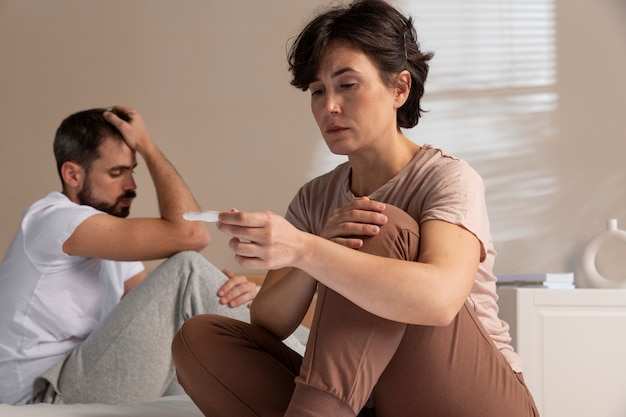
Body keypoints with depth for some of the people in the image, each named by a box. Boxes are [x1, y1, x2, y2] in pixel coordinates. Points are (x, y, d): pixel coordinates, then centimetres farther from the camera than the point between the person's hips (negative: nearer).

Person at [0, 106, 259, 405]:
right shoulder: (52, 219, -14)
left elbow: (164, 308, 8)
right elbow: (190, 234, -23)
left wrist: (224, 294, -13)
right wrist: (147, 146, -12)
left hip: (90, 387, 9)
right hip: (51, 400, -9)